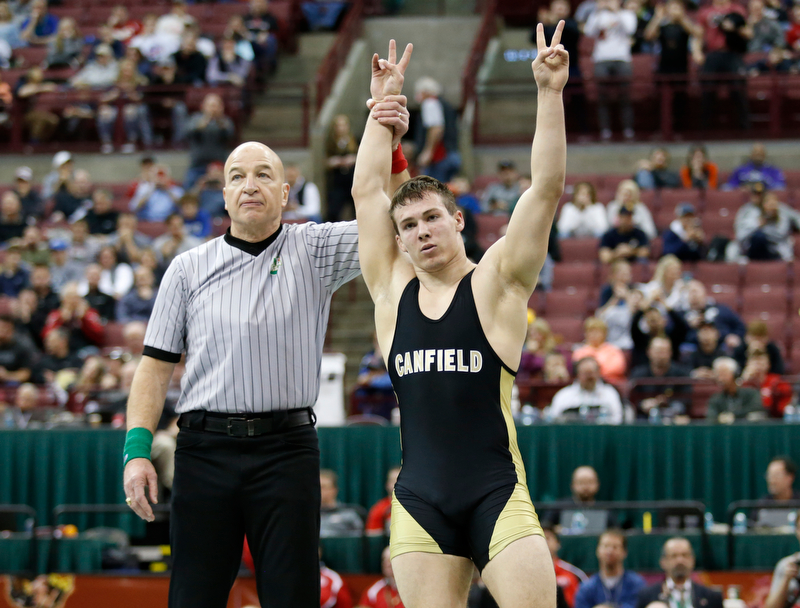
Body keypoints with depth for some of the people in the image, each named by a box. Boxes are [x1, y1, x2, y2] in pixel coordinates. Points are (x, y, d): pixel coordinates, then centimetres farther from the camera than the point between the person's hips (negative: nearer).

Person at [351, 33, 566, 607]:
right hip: (419, 503, 3)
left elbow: (547, 190, -5)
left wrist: (550, 94, -10)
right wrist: (383, 105, 17)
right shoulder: (392, 290, 12)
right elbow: (368, 191, 15)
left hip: (499, 495, -3)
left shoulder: (496, 283, 4)